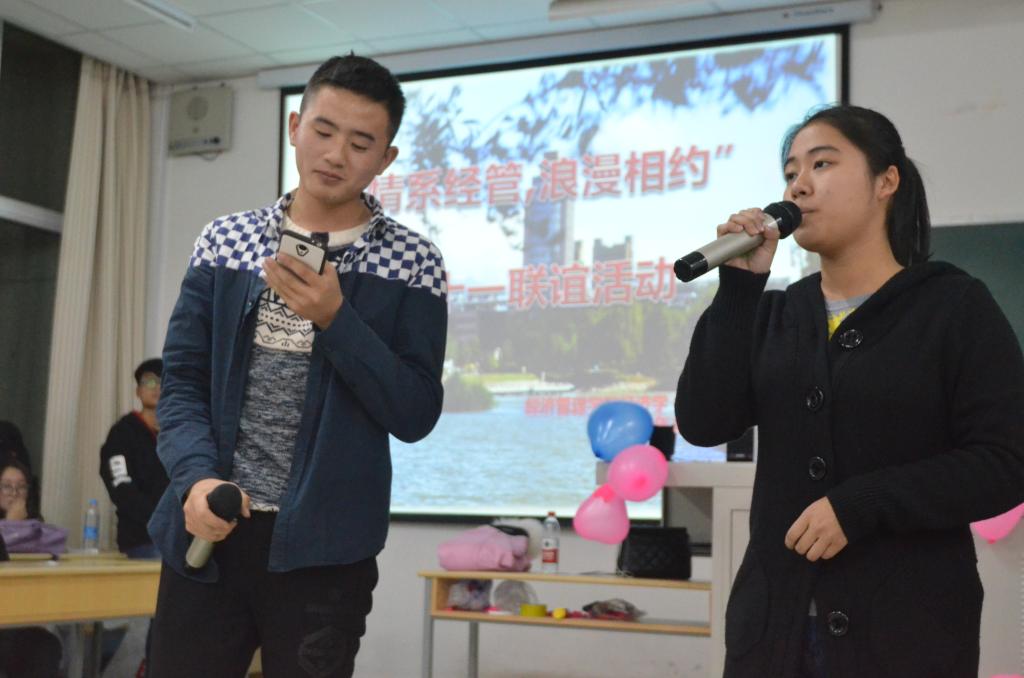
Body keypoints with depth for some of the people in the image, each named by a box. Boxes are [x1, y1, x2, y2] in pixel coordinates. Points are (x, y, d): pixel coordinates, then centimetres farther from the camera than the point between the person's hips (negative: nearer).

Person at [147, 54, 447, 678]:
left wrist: (334, 318, -18)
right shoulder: (224, 241, 7)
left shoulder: (411, 264, 0)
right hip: (207, 532, 2)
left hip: (323, 546, -2)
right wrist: (197, 476, -14)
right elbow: (183, 381, 5)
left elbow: (416, 416, -7)